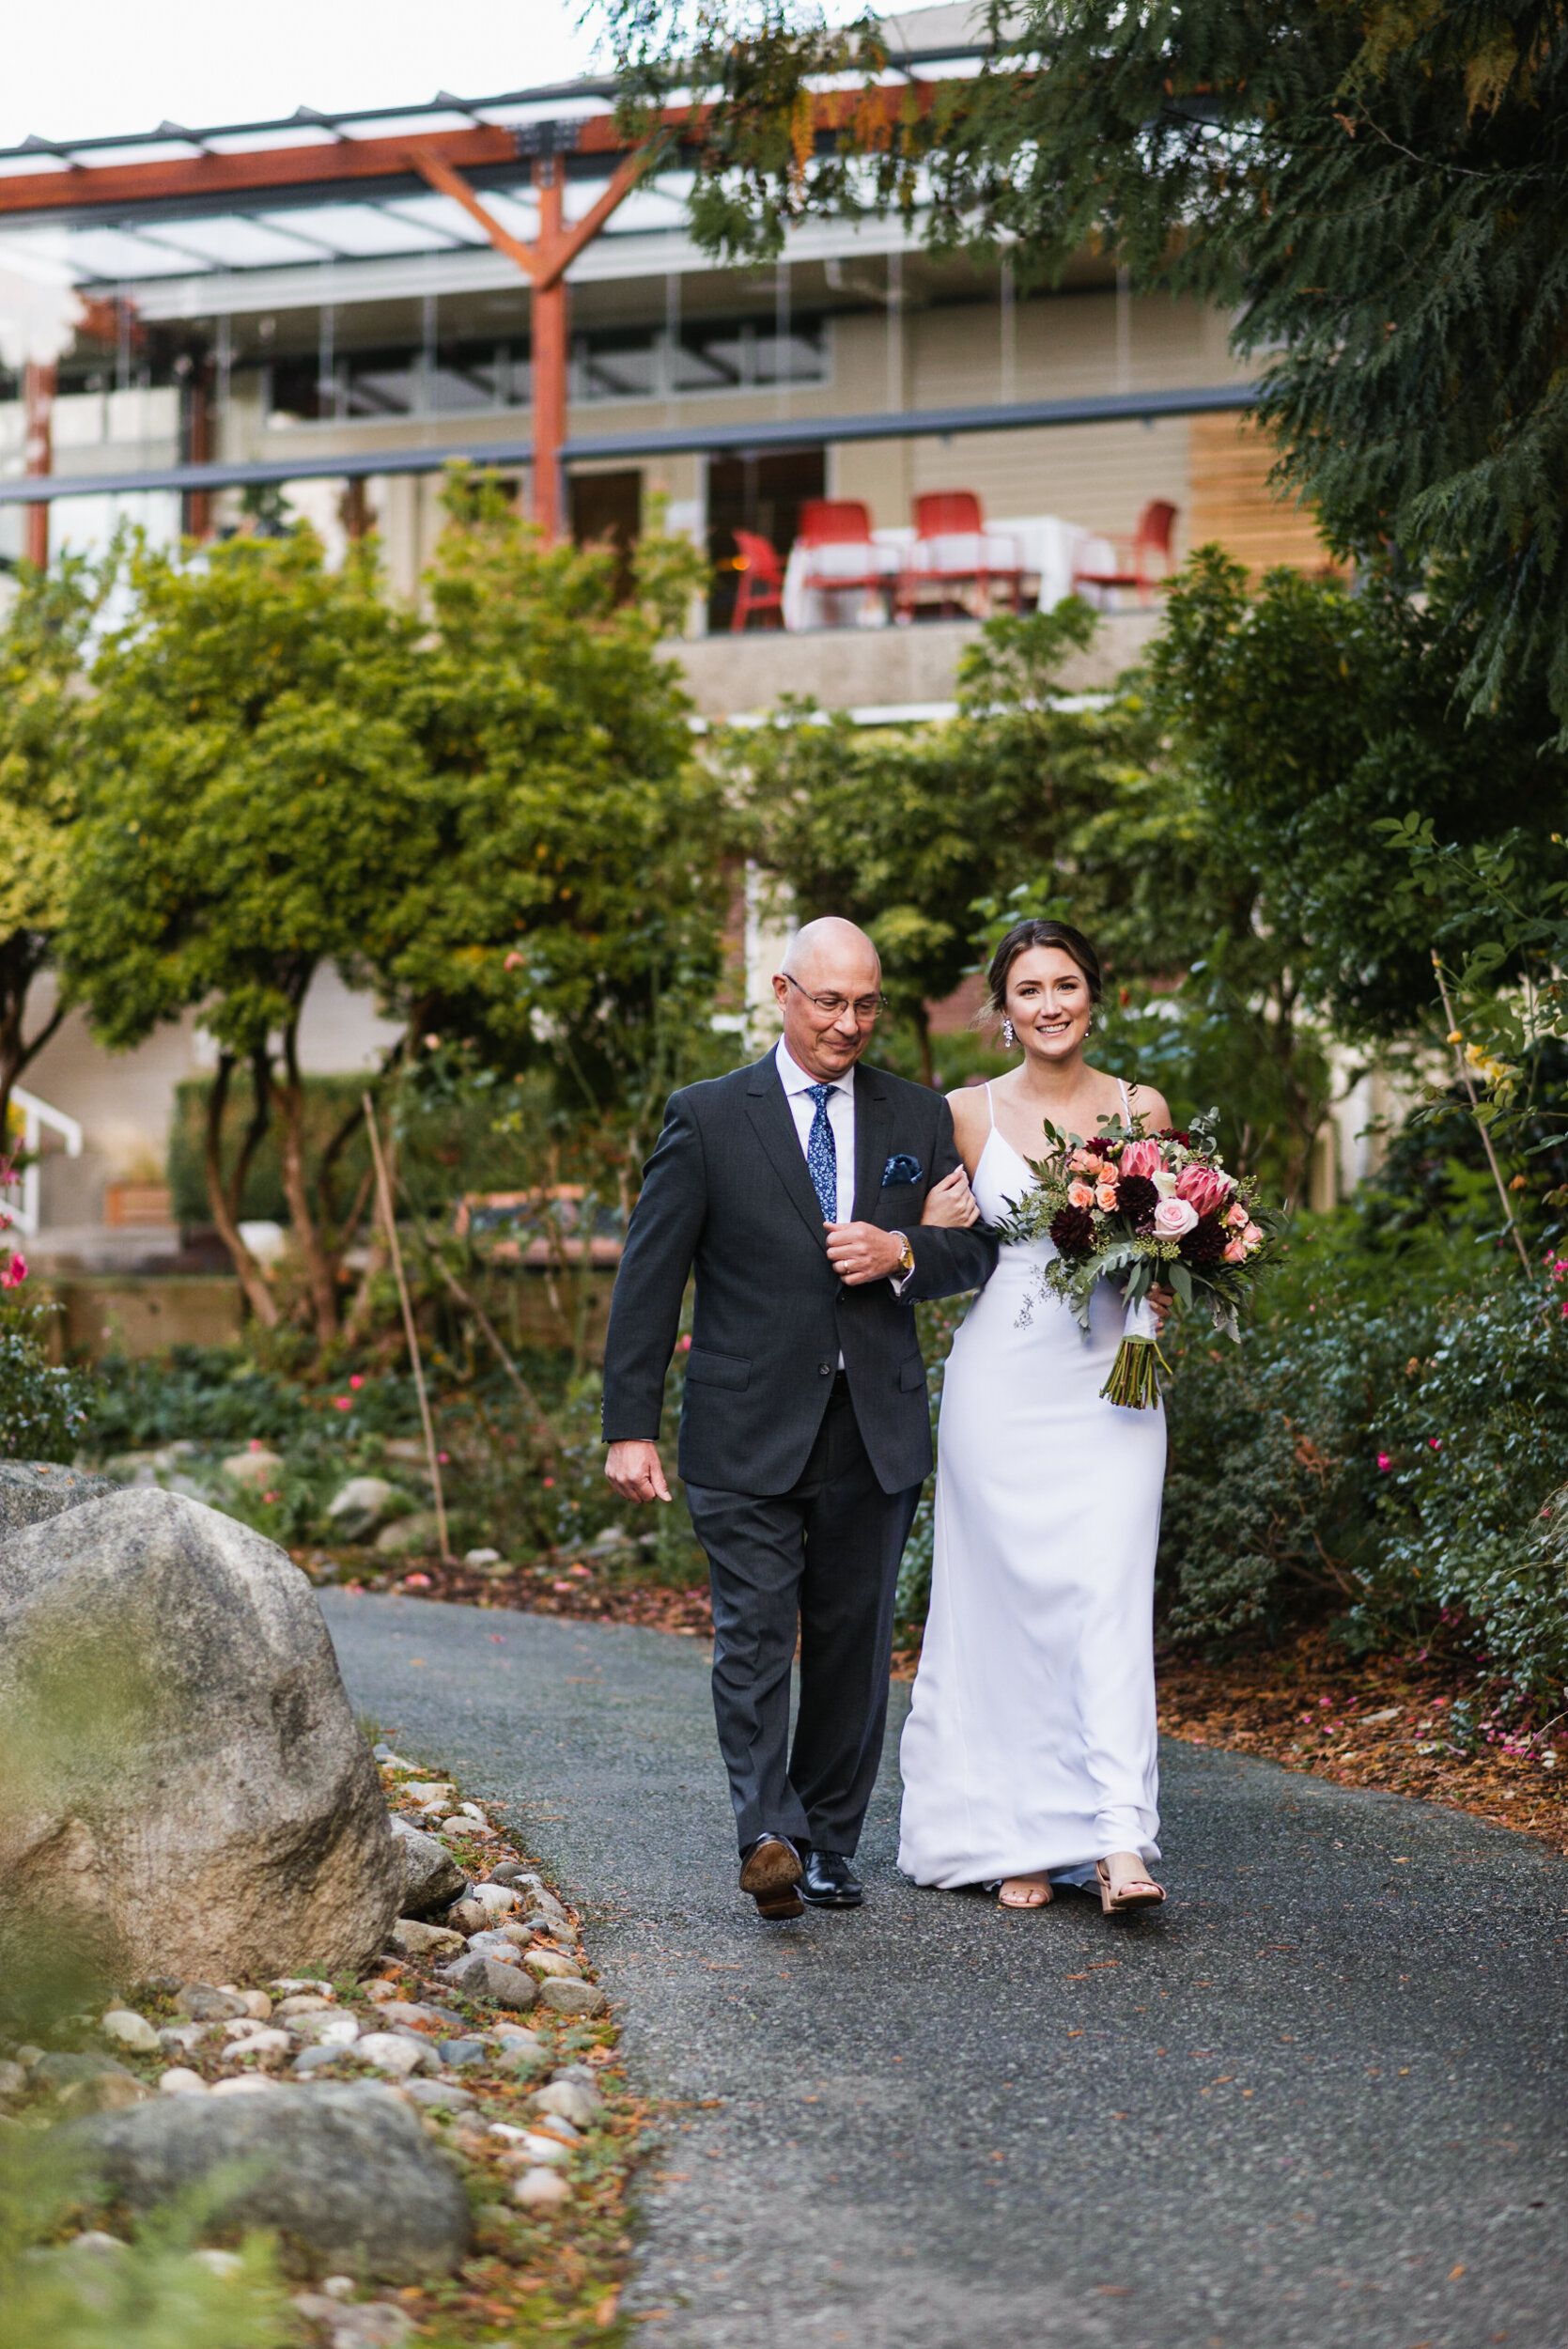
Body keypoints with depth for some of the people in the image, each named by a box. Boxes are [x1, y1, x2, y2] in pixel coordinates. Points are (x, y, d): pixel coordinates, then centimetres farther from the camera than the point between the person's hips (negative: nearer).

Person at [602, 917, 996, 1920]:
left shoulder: (920, 1118, 9)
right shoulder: (708, 1116, 0)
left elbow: (977, 1251, 13)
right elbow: (649, 1276, -1)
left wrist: (902, 1254, -10)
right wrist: (631, 1427, -7)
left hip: (876, 1431, 3)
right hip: (748, 1432, -3)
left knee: (853, 1642, 8)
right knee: (755, 1634, -12)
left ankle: (830, 1840, 19)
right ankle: (769, 1838, -17)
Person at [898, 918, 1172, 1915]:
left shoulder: (1141, 1108, 7)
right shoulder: (969, 1114, 5)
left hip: (1110, 1382, 0)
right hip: (1001, 1386, 0)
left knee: (1110, 1596, -10)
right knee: (1010, 1602, 1)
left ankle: (1119, 1839, -14)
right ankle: (1016, 1835, 10)